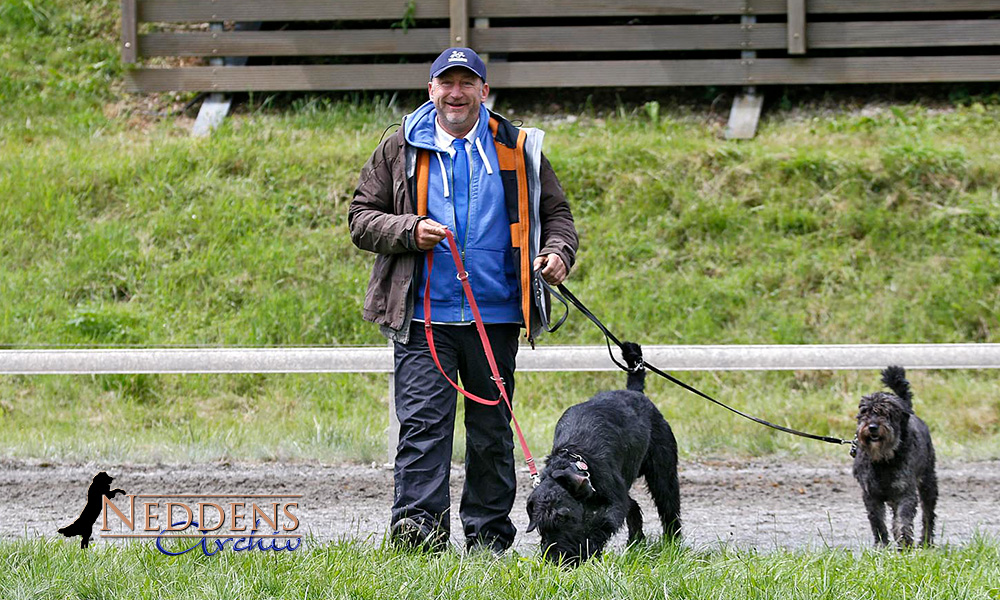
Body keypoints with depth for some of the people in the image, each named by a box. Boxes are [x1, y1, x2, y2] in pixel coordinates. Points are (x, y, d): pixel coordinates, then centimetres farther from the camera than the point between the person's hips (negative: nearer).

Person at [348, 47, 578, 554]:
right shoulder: (400, 151, 7)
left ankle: (489, 536, 14)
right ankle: (418, 525, -18)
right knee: (423, 422, -12)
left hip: (496, 317, 2)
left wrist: (557, 252, -4)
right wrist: (410, 232, -11)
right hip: (423, 316, -2)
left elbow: (555, 212, 17)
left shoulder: (517, 151, 10)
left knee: (491, 429, 7)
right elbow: (361, 218, 7)